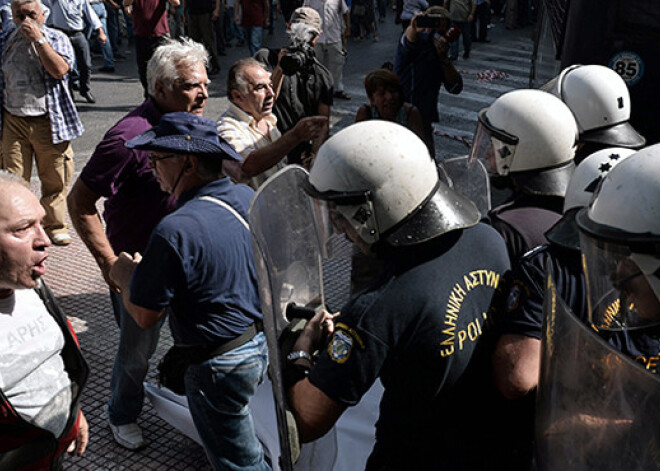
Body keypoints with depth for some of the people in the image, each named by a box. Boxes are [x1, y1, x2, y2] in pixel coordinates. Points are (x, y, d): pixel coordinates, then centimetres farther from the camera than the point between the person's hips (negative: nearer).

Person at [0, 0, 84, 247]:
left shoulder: (57, 39, 2)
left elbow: (60, 69, -16)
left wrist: (38, 39, -15)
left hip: (48, 122, -2)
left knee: (55, 179, 5)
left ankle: (54, 226, 21)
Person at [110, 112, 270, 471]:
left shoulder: (176, 232, -29)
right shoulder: (247, 197, -4)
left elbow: (145, 316, -19)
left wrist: (125, 276, 1)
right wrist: (147, 267, 15)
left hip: (222, 366, -8)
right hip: (263, 343, 8)